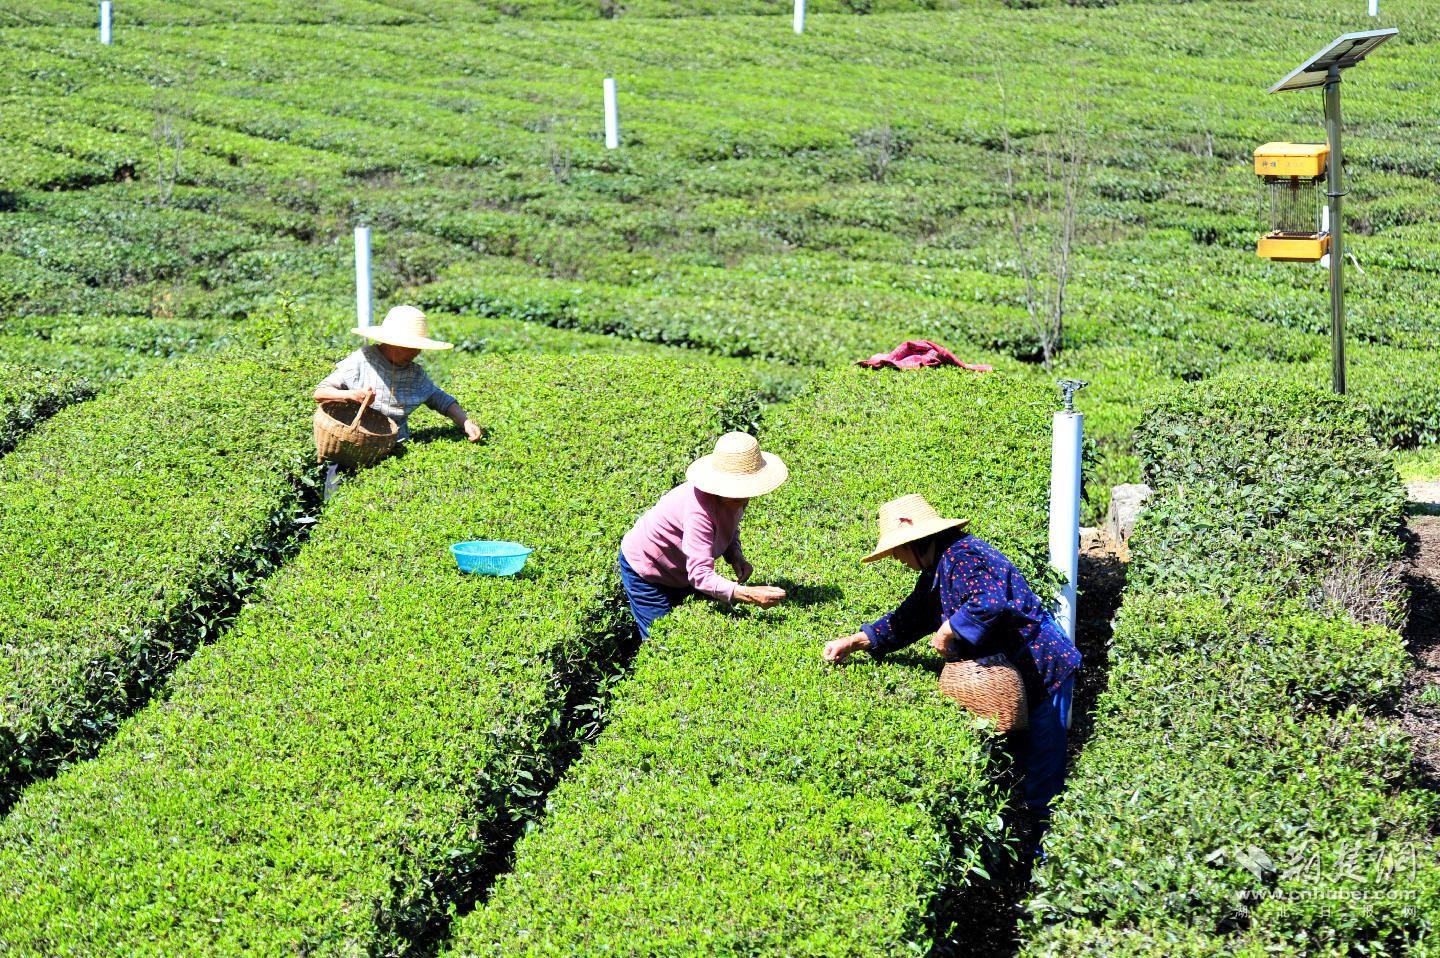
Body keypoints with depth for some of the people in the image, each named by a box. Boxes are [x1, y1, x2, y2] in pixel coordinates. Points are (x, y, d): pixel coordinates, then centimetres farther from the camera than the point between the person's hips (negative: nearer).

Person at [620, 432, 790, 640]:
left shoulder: (735, 497, -16)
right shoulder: (699, 511, -41)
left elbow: (730, 528, 7)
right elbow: (700, 575, -48)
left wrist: (736, 558, -16)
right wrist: (748, 594, -61)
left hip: (682, 571, 8)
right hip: (645, 571, -8)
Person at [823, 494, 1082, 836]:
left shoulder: (962, 555, -21)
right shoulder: (936, 572, 13)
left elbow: (990, 602, -38)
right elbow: (907, 620, 19)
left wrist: (948, 632, -24)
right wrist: (856, 641, 12)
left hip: (1043, 668, -11)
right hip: (1013, 674, 11)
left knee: (1042, 778, -4)